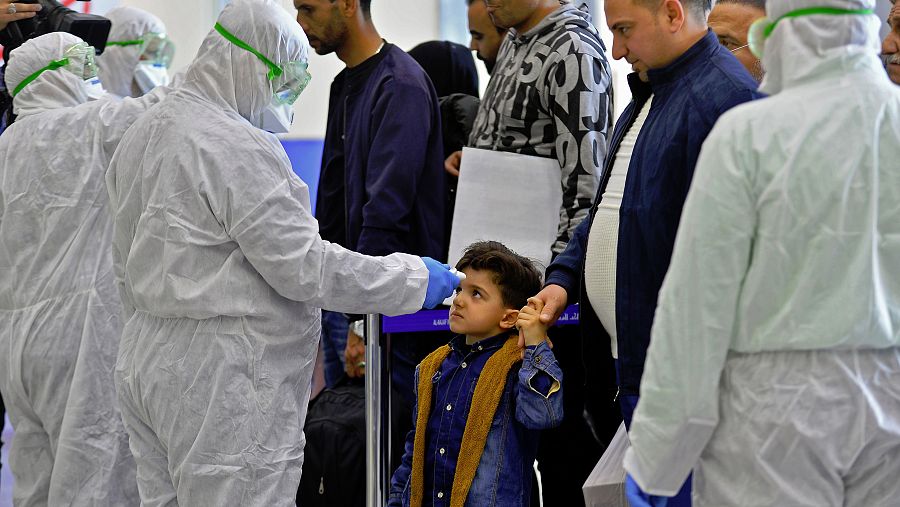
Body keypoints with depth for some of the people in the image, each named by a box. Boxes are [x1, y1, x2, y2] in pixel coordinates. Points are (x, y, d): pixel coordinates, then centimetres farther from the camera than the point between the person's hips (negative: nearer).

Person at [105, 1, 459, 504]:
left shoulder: (144, 133, 14)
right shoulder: (238, 147, -17)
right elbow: (304, 266, -18)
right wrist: (415, 278, -9)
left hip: (145, 359, 10)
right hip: (223, 379, -10)